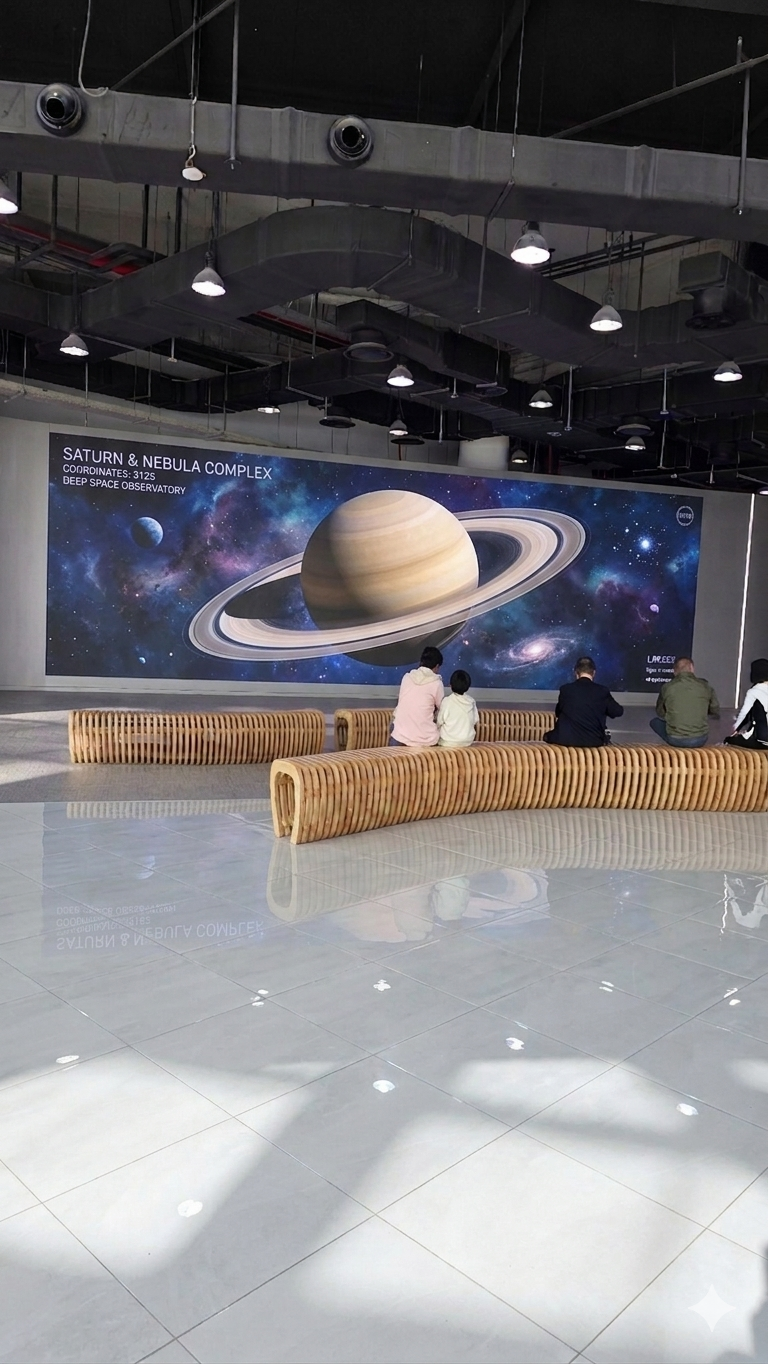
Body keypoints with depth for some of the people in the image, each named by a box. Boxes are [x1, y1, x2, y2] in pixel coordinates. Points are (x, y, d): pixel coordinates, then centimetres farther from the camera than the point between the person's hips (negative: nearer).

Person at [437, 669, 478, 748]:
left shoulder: (446, 701, -14)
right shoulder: (471, 701, -2)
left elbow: (439, 724, -8)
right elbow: (475, 724, 4)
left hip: (448, 742, -3)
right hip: (467, 742, 4)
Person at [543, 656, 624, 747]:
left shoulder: (565, 689, -3)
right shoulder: (602, 691, -4)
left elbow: (558, 713, 13)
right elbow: (618, 712, 9)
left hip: (567, 739, -1)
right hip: (594, 740, 1)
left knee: (548, 736, 30)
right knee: (606, 736, 36)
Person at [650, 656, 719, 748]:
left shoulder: (667, 687, -5)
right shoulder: (705, 686, -2)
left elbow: (660, 714, 11)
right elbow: (716, 713, 11)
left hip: (675, 740, -4)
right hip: (700, 740, 4)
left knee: (655, 721, 25)